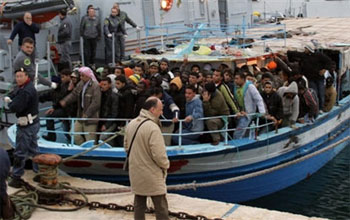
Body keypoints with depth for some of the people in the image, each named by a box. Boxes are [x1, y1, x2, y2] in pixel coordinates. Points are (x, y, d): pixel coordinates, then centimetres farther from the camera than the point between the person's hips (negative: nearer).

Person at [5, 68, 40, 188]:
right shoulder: (26, 87, 11)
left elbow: (15, 108, -27)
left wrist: (10, 102, -6)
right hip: (34, 123, 10)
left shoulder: (25, 91, -23)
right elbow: (9, 96, 17)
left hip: (26, 125, -10)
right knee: (33, 149, 18)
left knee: (20, 153, 0)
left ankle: (16, 178, 8)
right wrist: (9, 99, -6)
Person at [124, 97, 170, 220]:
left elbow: (127, 147, 13)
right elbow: (159, 155, -23)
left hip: (136, 173, 7)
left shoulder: (131, 124, 2)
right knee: (161, 207, 3)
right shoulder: (153, 128, -22)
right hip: (152, 175, -7)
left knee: (139, 205, 18)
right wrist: (166, 165, -4)